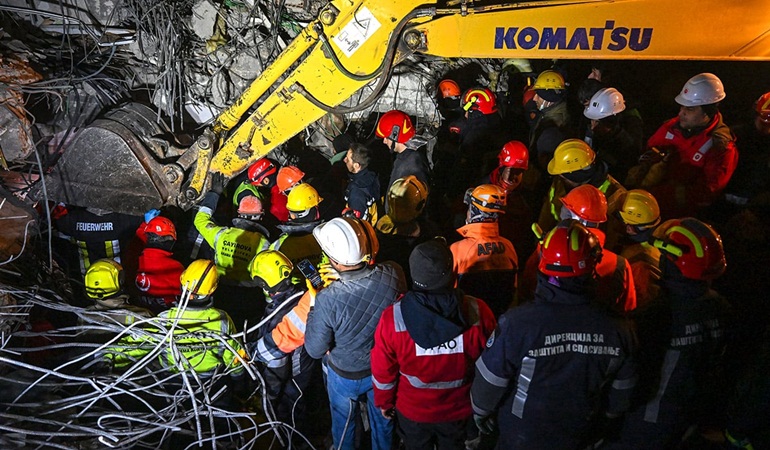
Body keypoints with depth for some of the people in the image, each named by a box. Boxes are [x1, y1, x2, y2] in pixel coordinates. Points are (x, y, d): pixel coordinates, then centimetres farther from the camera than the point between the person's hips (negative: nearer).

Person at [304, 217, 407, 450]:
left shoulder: (328, 299, -38)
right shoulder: (394, 275, -29)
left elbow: (315, 350, -22)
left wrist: (313, 306, -12)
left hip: (346, 375, -3)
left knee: (343, 423, 30)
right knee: (382, 418, 32)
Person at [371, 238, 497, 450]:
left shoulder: (392, 318, -29)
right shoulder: (478, 312, -27)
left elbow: (383, 370, -15)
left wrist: (384, 401, 6)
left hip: (413, 411, -1)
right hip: (460, 409, 1)